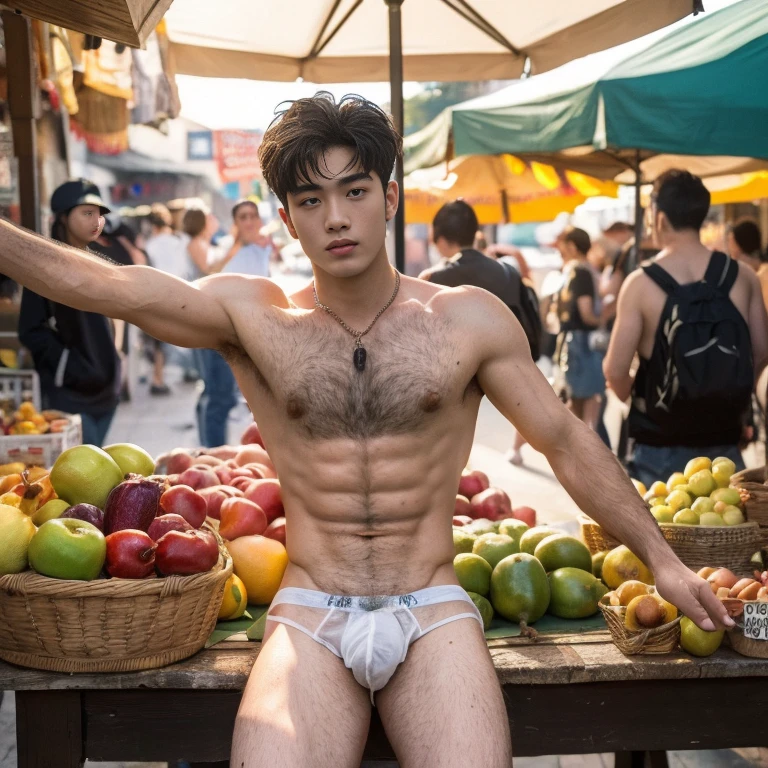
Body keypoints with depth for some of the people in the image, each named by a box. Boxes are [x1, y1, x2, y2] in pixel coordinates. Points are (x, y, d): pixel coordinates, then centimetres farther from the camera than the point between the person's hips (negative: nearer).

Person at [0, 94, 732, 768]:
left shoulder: (467, 319, 4)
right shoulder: (252, 317, 3)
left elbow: (568, 442, 9)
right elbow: (93, 283, -5)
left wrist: (661, 558, 9)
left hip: (433, 613, 0)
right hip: (309, 619, 0)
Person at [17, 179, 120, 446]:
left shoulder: (100, 267, 13)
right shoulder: (46, 265, -7)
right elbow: (31, 331, -12)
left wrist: (112, 369, 13)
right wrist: (69, 366, -17)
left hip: (104, 387, 7)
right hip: (68, 392, -7)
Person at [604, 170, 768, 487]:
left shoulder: (641, 283, -12)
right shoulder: (742, 276, -1)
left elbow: (615, 371, -13)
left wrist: (631, 394, 10)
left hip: (660, 446, -3)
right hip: (723, 441, 3)